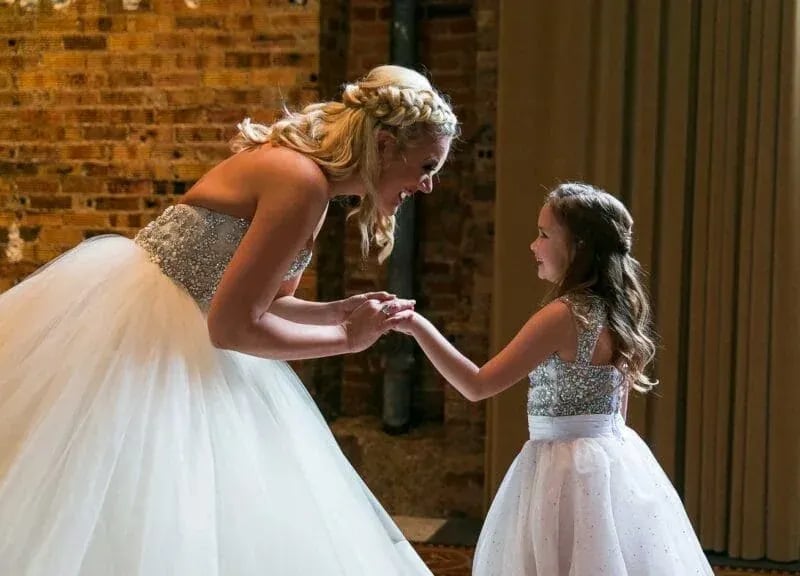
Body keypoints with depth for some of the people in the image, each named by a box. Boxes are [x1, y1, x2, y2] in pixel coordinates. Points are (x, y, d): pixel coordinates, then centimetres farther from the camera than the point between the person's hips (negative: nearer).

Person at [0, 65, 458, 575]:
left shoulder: (301, 169, 8)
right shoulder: (304, 182, -22)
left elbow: (255, 299, 18)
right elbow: (233, 326, -23)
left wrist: (337, 312, 3)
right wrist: (347, 337, -12)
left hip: (170, 333, 10)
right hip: (136, 331, -10)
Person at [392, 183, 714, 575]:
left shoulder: (563, 315, -19)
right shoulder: (615, 312, 6)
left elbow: (477, 386, -18)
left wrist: (418, 326, -15)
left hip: (569, 470, -8)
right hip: (612, 460, 8)